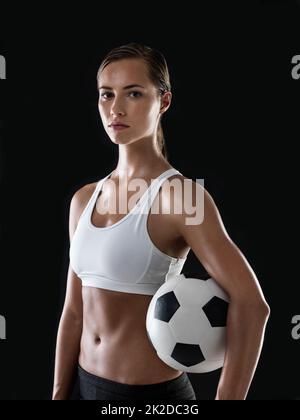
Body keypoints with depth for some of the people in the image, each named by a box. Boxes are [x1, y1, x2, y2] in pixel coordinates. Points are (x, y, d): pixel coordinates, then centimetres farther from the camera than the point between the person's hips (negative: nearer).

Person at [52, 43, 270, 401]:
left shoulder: (179, 195, -16)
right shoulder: (84, 199, 3)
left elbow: (251, 304, -23)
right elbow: (74, 311, 7)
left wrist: (226, 397, -21)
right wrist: (58, 395, 8)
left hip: (153, 392, -6)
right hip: (88, 385, 6)